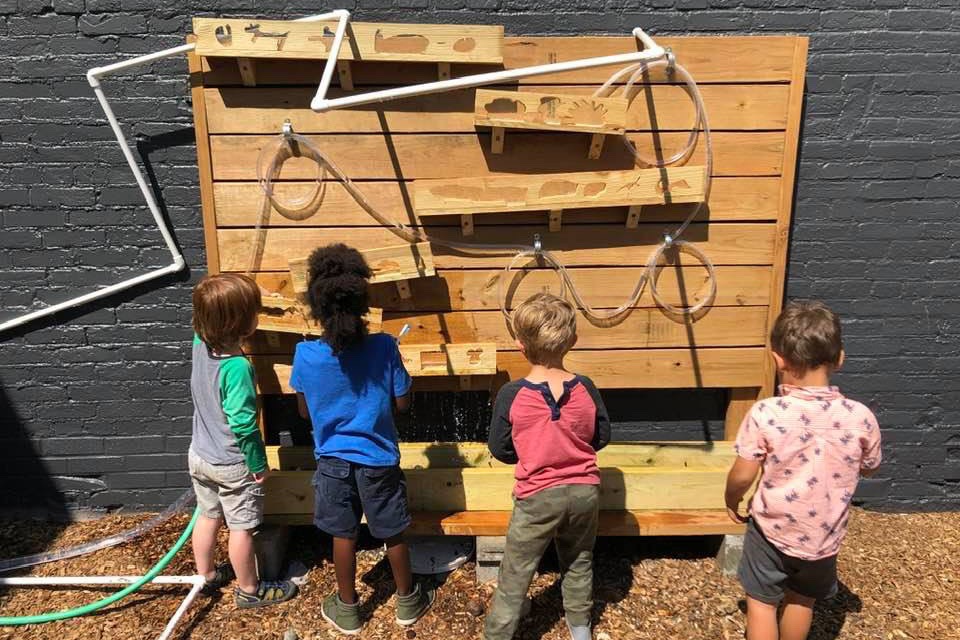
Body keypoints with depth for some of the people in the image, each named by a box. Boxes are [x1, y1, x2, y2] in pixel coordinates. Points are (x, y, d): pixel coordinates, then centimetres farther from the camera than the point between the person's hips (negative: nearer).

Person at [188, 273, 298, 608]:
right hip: (232, 465, -7)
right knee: (241, 528, 11)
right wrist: (258, 464, -14)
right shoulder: (237, 367, -32)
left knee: (208, 517, 24)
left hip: (199, 456, 7)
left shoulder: (200, 344, -11)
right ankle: (249, 590, 30)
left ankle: (206, 576, 45)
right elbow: (243, 425, -26)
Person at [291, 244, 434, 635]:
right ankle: (408, 601, 38)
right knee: (392, 533, 18)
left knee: (343, 535, 19)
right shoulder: (383, 347, -21)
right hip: (378, 459, -1)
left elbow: (305, 411, -1)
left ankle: (347, 610, 37)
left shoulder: (305, 355, -17)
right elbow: (402, 403, -10)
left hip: (333, 460, 1)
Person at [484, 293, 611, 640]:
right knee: (579, 562, 27)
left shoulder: (510, 394, -18)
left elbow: (500, 450, -6)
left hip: (537, 497, -3)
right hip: (584, 491, 4)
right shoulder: (586, 389, -11)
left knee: (515, 576, 12)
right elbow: (602, 437, 3)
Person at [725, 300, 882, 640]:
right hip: (823, 538, 3)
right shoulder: (861, 418, -16)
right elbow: (869, 469, 3)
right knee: (802, 600, 27)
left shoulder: (765, 414, -25)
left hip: (772, 531, -3)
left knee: (761, 602, 18)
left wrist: (731, 500, 4)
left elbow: (743, 475, -16)